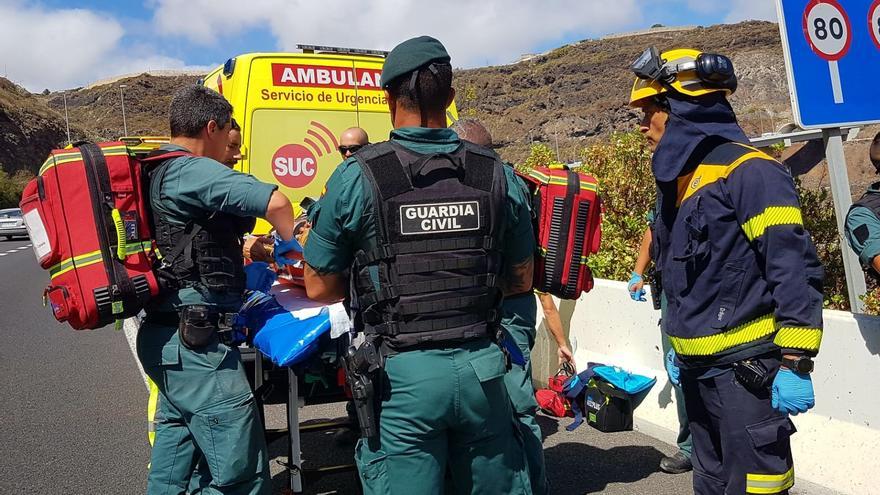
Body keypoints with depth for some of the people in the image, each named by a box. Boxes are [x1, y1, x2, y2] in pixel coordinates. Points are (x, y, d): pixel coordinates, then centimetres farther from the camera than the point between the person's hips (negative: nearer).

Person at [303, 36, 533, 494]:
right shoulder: (497, 175, -1)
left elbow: (319, 287, 0)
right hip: (481, 369, 3)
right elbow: (521, 280, 10)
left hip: (402, 373, -3)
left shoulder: (356, 177, -9)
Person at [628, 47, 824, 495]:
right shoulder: (676, 181, 13)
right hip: (697, 368, 9)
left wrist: (795, 363, -21)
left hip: (746, 369, -9)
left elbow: (795, 271, -19)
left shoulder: (748, 172, -14)